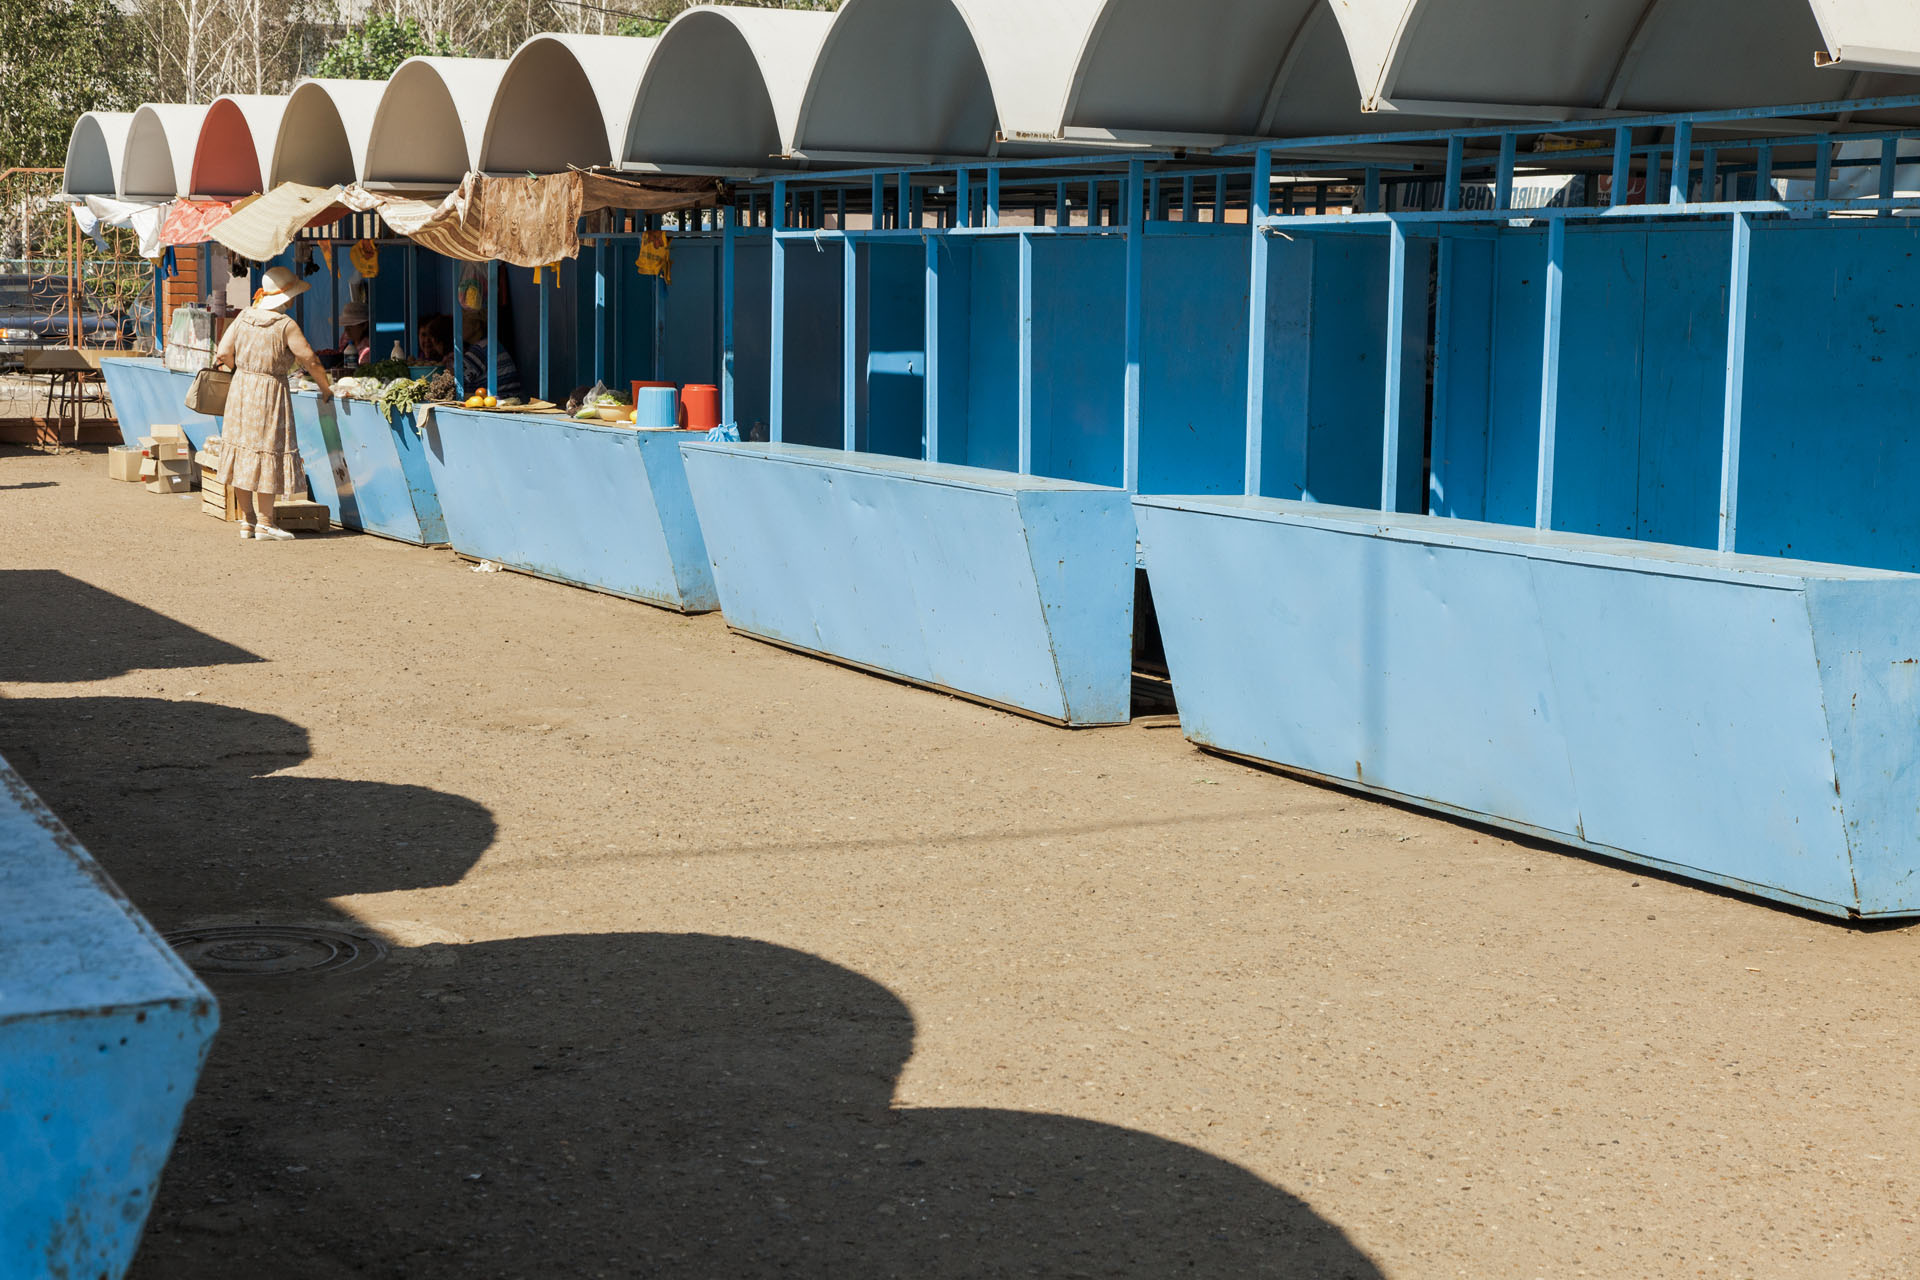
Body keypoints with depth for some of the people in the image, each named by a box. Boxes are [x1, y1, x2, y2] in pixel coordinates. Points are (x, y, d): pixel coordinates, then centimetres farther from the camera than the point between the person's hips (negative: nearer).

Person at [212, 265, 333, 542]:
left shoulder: (244, 317, 2)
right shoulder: (285, 325, -13)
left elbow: (224, 353, 2)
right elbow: (309, 361, -12)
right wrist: (325, 388, 2)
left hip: (241, 389, 6)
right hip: (269, 394, -6)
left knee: (243, 448, 11)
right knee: (268, 451, 0)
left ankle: (247, 520, 17)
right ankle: (265, 523, 2)